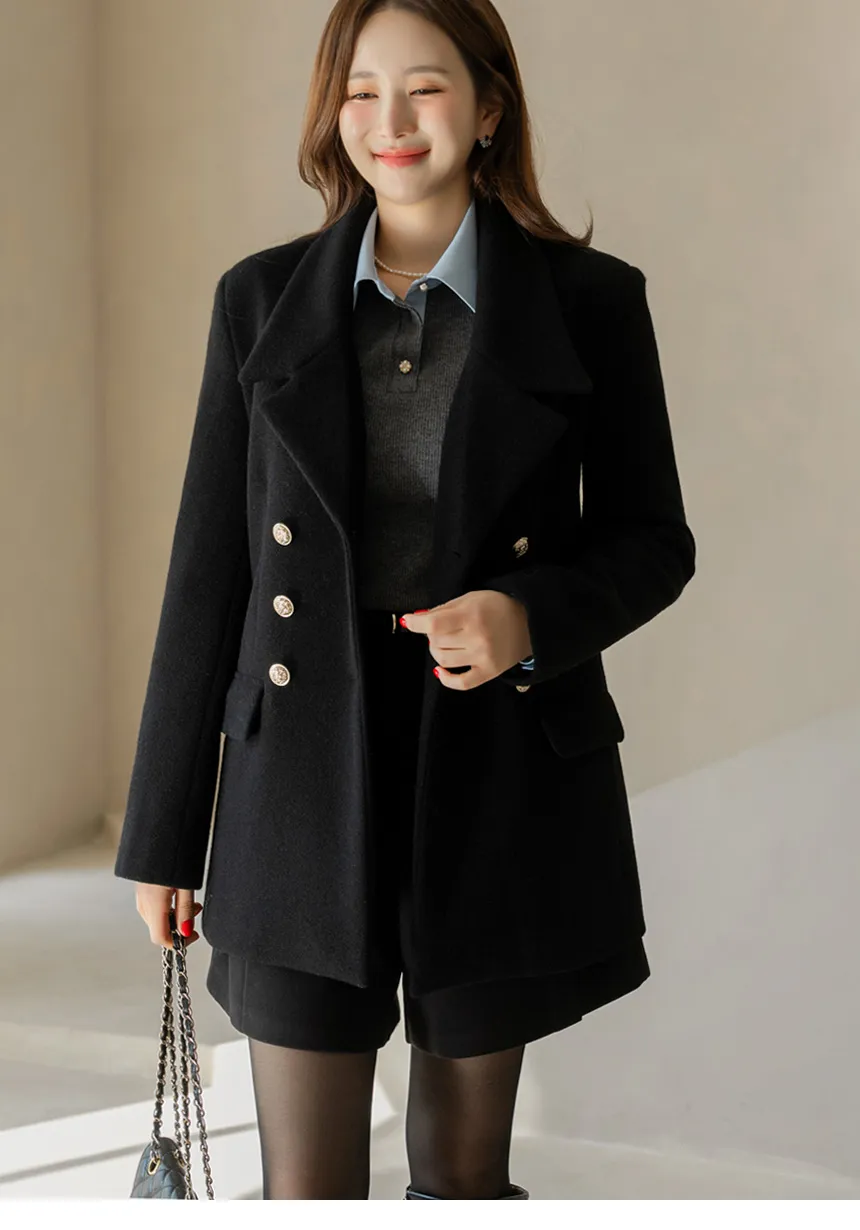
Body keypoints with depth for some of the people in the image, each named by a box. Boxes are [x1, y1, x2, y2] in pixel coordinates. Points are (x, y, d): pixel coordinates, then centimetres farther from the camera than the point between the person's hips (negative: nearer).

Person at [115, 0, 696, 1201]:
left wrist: (532, 616, -18)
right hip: (307, 777, 1)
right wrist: (164, 830, 5)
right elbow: (211, 566, 4)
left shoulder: (590, 299, -1)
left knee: (465, 1171, 15)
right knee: (305, 1196, 4)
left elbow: (653, 540, 5)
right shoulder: (263, 299, 3)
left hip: (502, 780, 0)